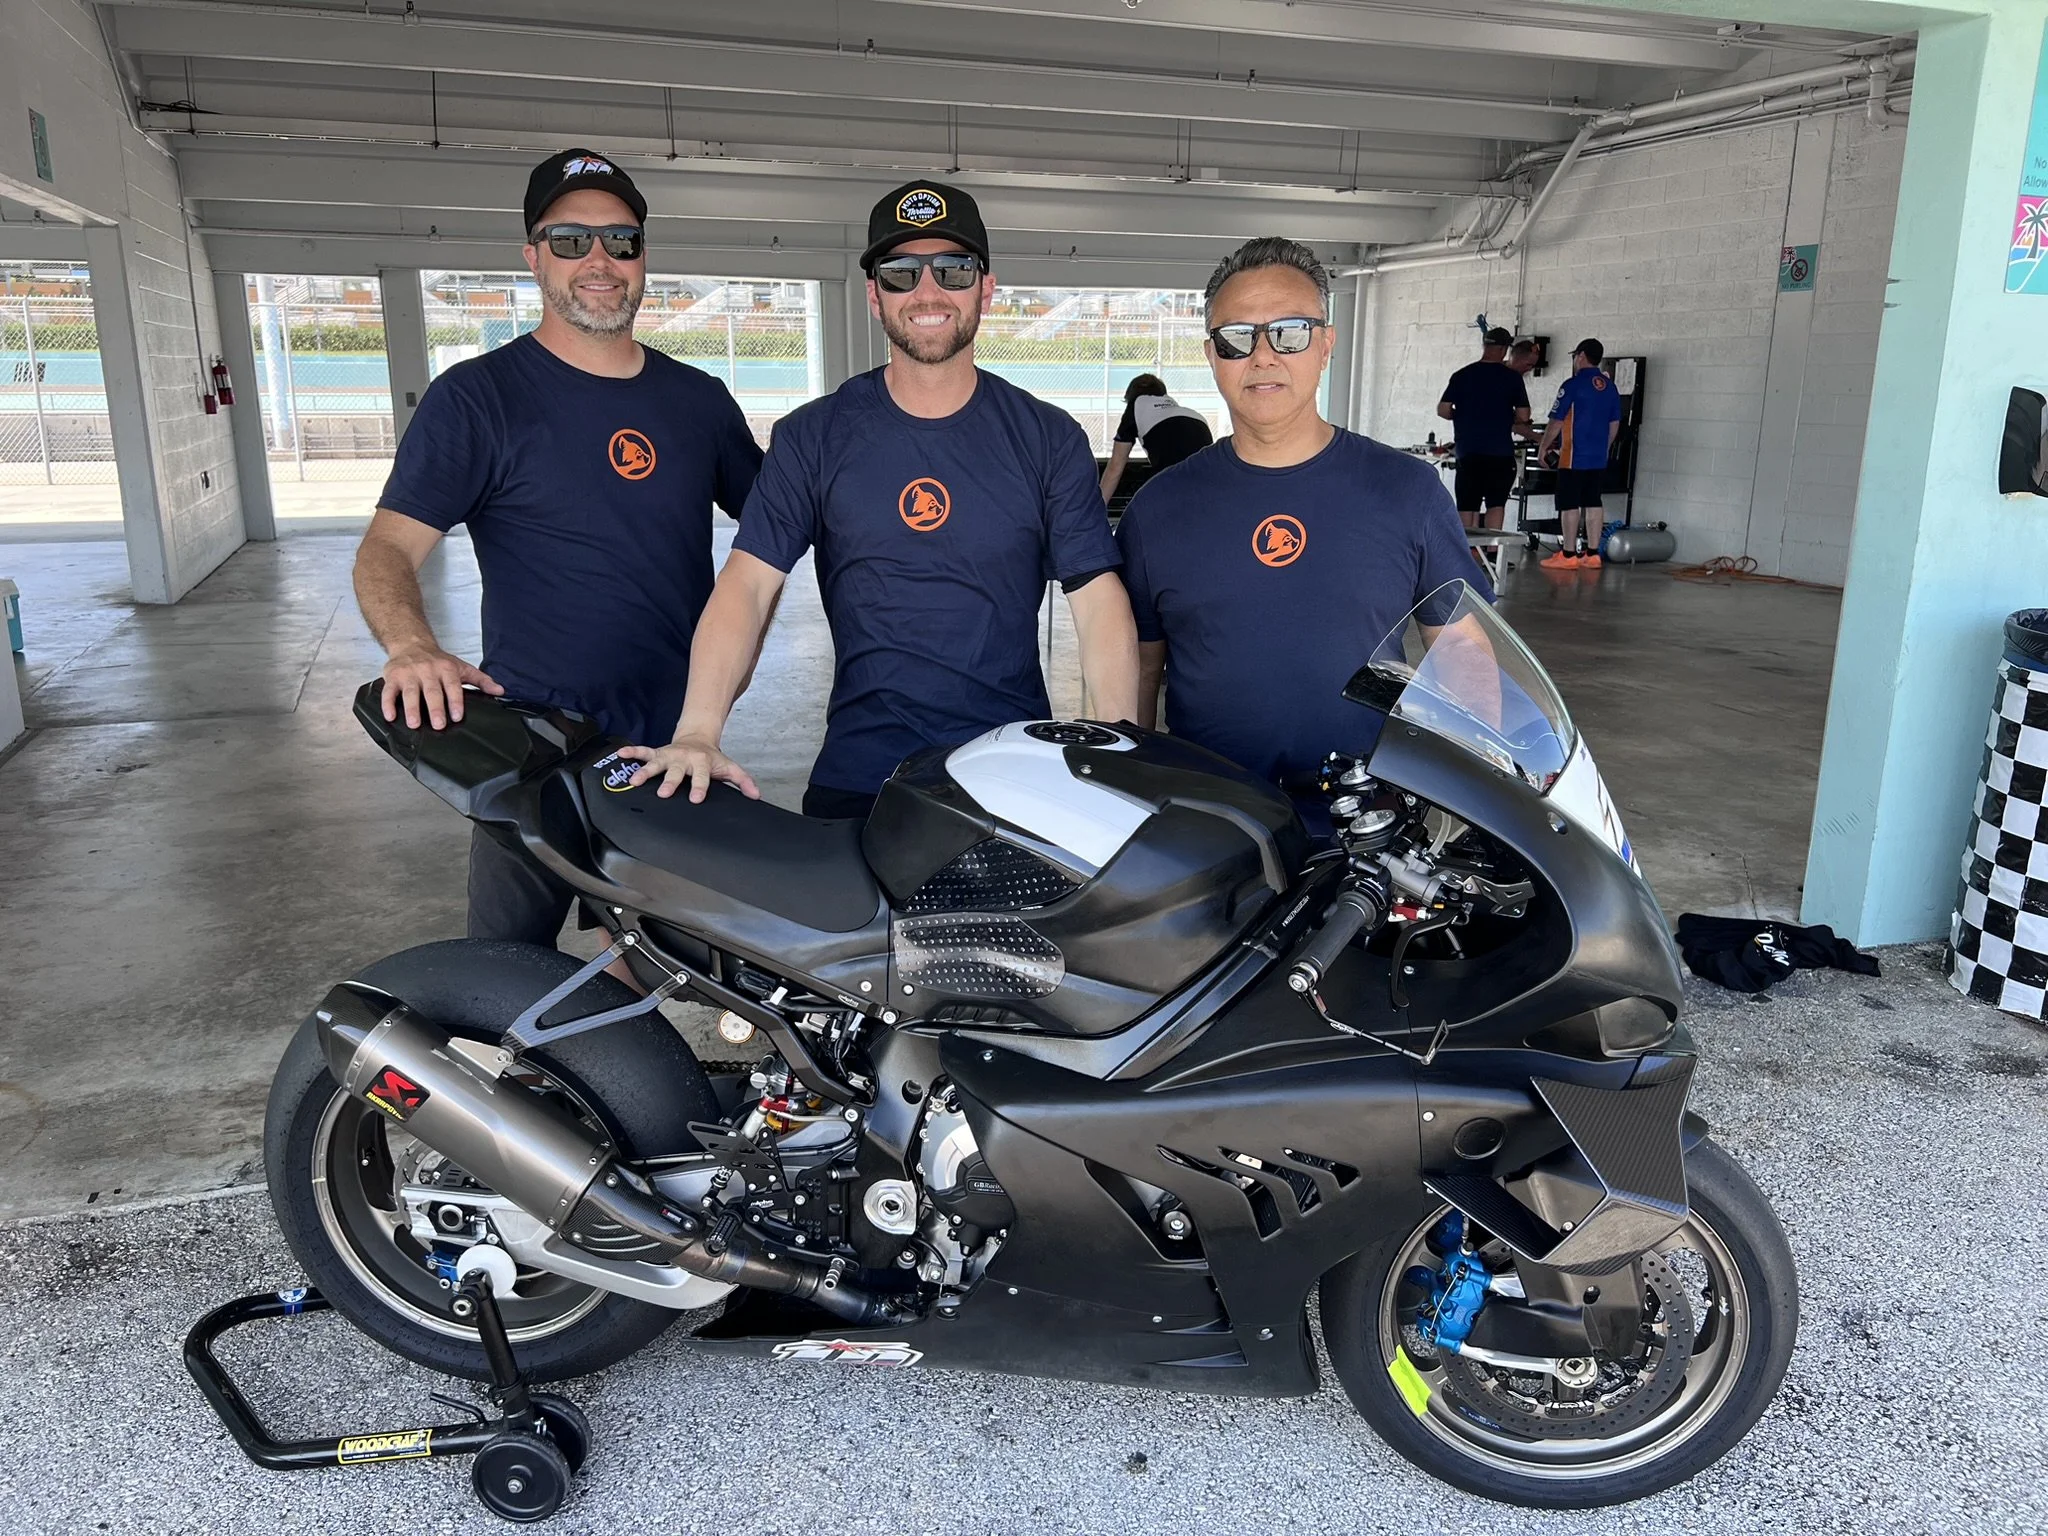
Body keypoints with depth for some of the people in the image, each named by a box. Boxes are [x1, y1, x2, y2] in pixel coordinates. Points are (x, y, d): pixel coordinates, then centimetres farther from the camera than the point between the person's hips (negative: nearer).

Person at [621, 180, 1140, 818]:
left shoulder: (1049, 438, 2)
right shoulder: (813, 436, 2)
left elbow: (1100, 600, -4)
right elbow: (746, 584, -7)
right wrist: (697, 734, -22)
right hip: (858, 779, 0)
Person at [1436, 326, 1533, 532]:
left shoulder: (1461, 375, 3)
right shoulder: (1512, 377, -1)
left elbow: (1443, 410, 2)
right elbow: (1523, 416, -2)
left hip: (1467, 451, 2)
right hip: (1500, 451, -2)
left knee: (1467, 505, 8)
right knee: (1496, 504, 0)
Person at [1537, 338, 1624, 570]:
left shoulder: (1573, 385, -10)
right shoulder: (1610, 387, 10)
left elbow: (1557, 421, -11)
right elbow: (1615, 424, 14)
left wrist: (1543, 447, -1)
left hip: (1574, 457, -7)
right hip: (1599, 458, 7)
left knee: (1569, 504, -3)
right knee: (1593, 502, 9)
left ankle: (1568, 555, -4)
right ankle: (1592, 554, 10)